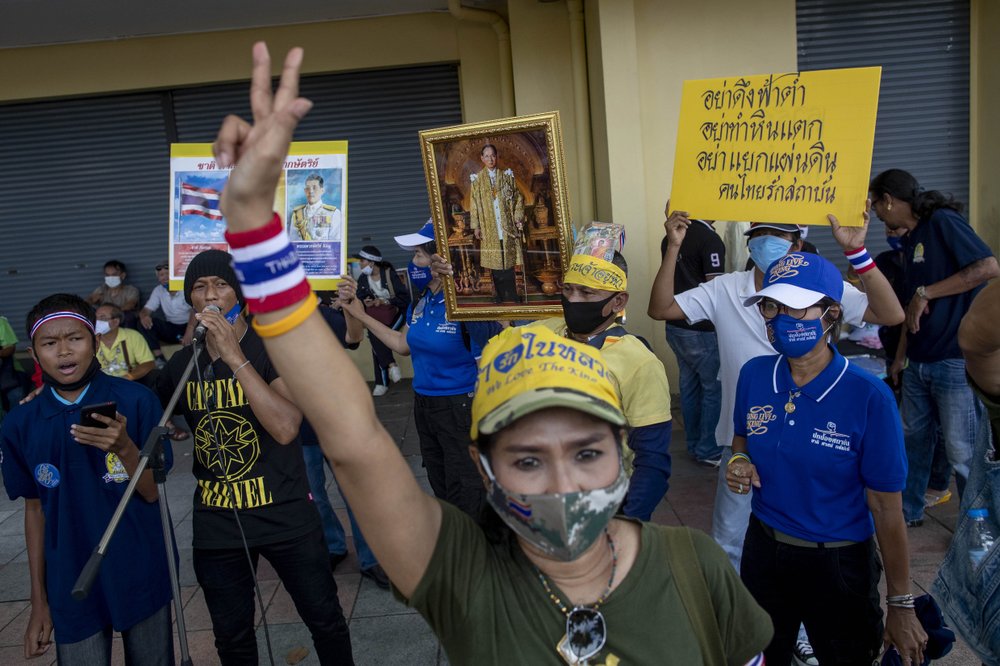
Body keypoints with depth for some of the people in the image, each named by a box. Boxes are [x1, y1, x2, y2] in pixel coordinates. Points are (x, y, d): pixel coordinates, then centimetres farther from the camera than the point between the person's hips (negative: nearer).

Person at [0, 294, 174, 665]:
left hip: (143, 576, -1)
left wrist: (124, 447, -27)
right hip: (72, 588, 1)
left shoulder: (136, 401, -11)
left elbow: (153, 492, -8)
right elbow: (35, 509, 6)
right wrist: (39, 601, 8)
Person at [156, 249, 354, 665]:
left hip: (286, 517, -3)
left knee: (325, 620, 10)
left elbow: (286, 428, -28)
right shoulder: (181, 364, 1)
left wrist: (235, 357, -28)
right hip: (216, 524, 4)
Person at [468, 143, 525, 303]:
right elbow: (474, 203, 4)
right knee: (495, 262, 1)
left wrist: (518, 217, -5)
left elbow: (518, 198, 6)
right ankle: (500, 296, 8)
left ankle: (511, 295, 6)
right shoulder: (477, 179, 5)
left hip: (507, 226, 0)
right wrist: (475, 226, -2)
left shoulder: (507, 175, 6)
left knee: (509, 260, -1)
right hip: (489, 228, 0)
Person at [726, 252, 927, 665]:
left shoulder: (868, 397, -21)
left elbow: (886, 508, -15)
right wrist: (739, 462, -11)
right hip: (763, 551, 4)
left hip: (838, 564, -4)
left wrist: (901, 605, -9)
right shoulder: (754, 375, -8)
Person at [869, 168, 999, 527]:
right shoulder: (910, 240, 16)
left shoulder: (943, 222, -10)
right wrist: (900, 356, 19)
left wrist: (925, 293, -17)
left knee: (963, 452, -2)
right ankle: (908, 511, 31)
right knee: (914, 439, 17)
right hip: (919, 363, 9)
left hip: (956, 362, -9)